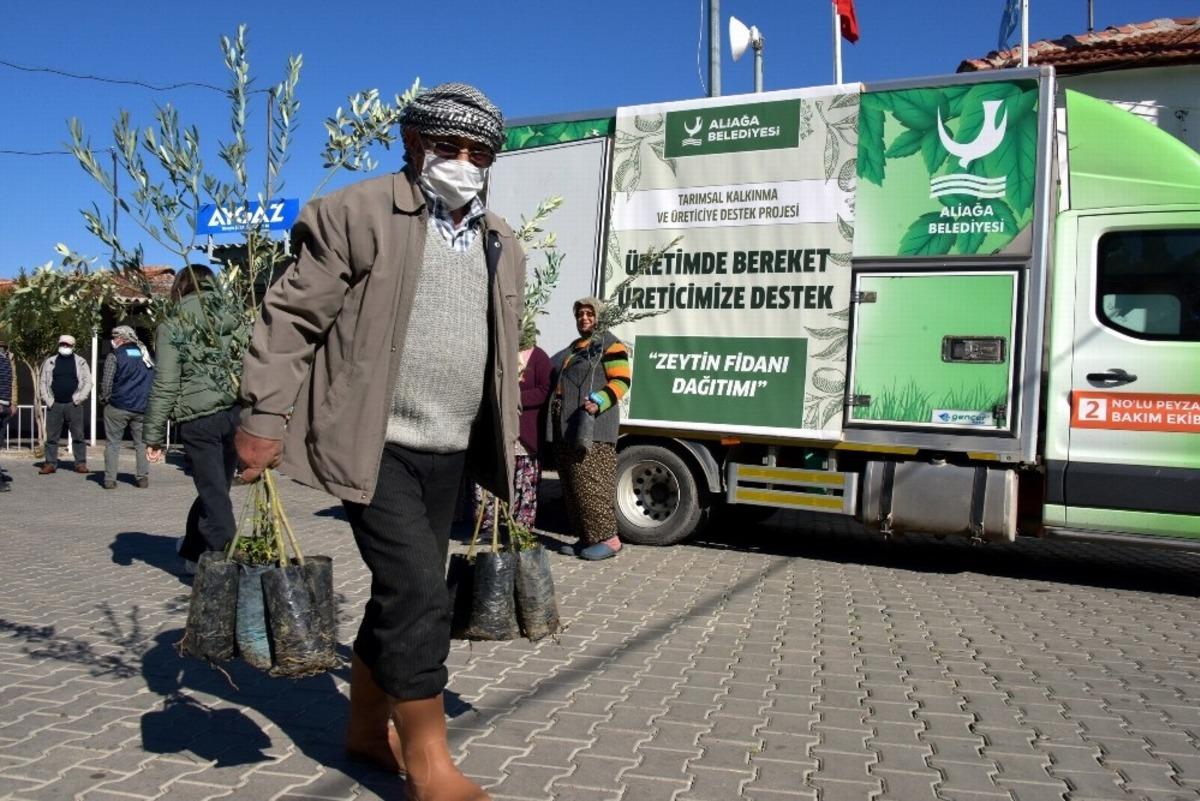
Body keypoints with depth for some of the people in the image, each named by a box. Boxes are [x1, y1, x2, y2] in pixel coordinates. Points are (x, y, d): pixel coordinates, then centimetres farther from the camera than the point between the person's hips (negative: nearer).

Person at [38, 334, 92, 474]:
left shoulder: (80, 362, 5)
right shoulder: (50, 362, 11)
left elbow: (88, 382, 1)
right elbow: (44, 382, 9)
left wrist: (79, 399, -9)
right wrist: (48, 400, -2)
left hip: (73, 405, -2)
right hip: (54, 405, 2)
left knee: (78, 436, -1)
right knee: (51, 436, 3)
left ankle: (80, 463, 3)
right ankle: (50, 463, 9)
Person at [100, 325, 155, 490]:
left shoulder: (115, 355, -4)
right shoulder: (146, 355, 10)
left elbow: (106, 381, -9)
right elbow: (154, 380, 13)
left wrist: (104, 398, 5)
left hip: (118, 406, -3)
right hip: (142, 407, 3)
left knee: (112, 443, 4)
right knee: (141, 443, 9)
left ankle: (110, 479, 1)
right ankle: (143, 478, 5)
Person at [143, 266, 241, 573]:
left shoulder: (173, 326, 2)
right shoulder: (234, 319, 11)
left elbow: (165, 385, -3)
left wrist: (154, 435, 2)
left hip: (198, 420, -4)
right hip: (237, 413, 4)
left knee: (214, 494, 1)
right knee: (215, 488, 18)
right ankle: (192, 552, 37)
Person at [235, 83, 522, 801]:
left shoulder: (503, 245, 14)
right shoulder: (358, 215, -5)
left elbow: (505, 356, 20)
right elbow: (292, 318, -7)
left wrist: (504, 452, 18)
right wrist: (265, 418, -13)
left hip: (449, 454, 7)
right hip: (374, 447, -6)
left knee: (402, 596, 14)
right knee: (419, 594, -11)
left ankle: (367, 729, 32)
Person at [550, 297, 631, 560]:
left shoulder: (609, 344, -3)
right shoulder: (573, 348, 24)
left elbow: (621, 380, -11)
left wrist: (598, 401, -24)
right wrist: (557, 402, 19)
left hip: (593, 426, -9)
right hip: (567, 426, 9)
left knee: (592, 483, -12)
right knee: (572, 484, 8)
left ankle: (609, 538, -7)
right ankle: (586, 537, 14)